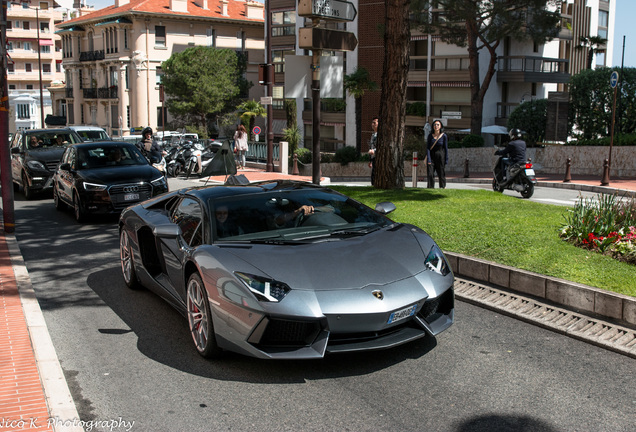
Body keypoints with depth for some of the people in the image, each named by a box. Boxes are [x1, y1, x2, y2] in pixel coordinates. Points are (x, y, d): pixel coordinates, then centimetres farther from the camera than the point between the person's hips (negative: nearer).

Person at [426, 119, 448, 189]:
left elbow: (446, 148, -1)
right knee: (430, 174, -5)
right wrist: (428, 159, -14)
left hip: (440, 157, -1)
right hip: (431, 156, 1)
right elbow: (428, 148, -5)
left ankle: (443, 187, 14)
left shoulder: (444, 136, -5)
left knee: (441, 174, 2)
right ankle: (430, 188, 0)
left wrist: (446, 160, -5)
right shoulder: (430, 135, -3)